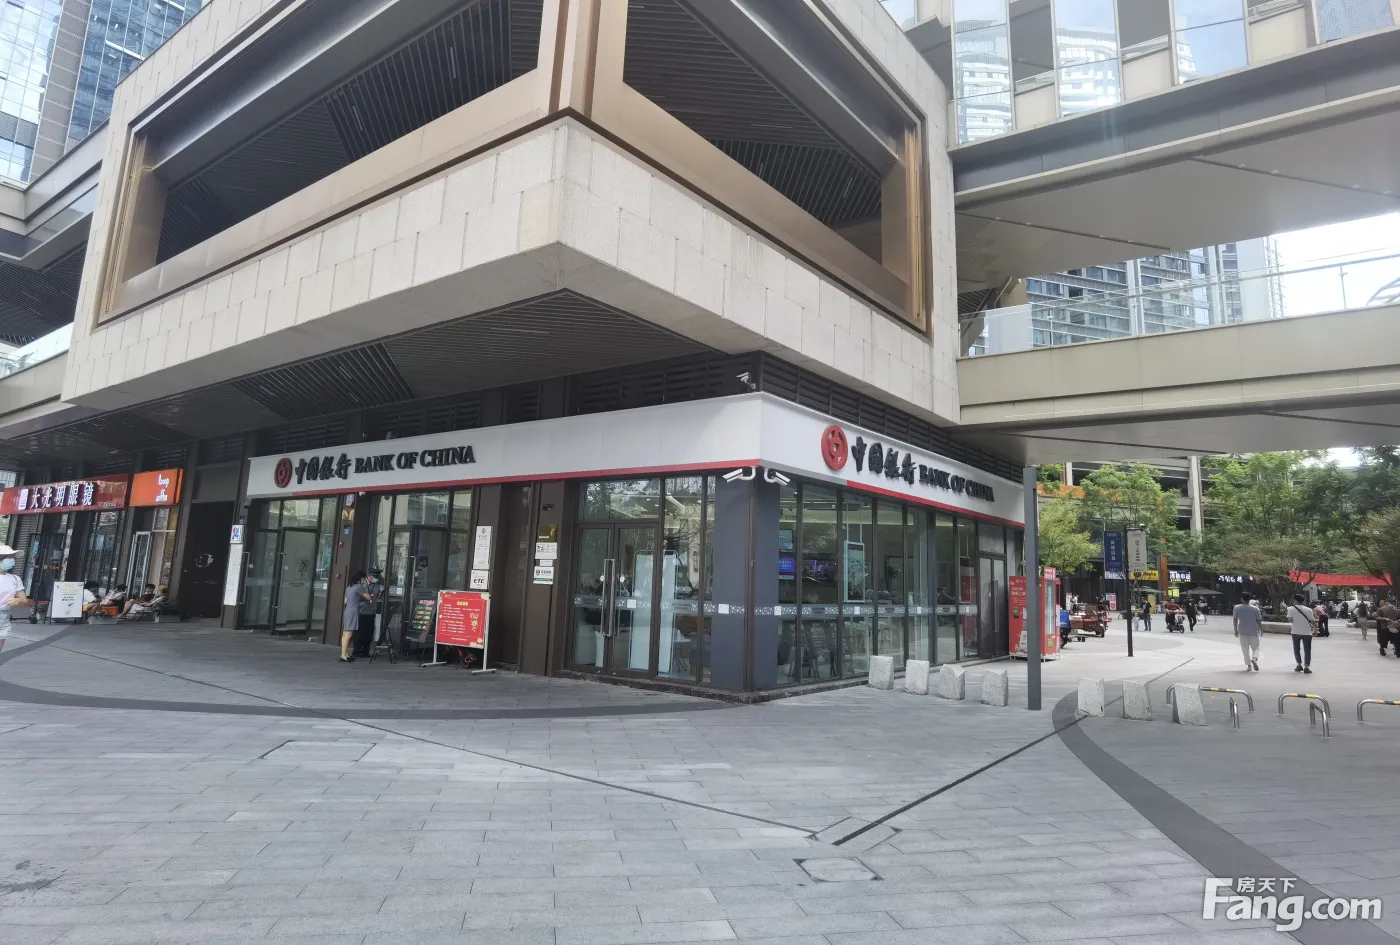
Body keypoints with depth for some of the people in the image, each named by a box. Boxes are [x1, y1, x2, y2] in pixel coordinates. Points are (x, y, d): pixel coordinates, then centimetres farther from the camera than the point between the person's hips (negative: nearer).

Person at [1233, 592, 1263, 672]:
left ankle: (1248, 665, 5)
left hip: (1242, 632, 0)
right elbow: (1259, 621, -4)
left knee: (1245, 649, 9)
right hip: (1253, 632, 0)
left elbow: (1235, 620, -4)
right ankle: (1254, 659, -16)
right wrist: (1261, 630, 9)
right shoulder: (1255, 609, -5)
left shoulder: (1237, 608, -5)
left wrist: (1236, 630, 5)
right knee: (1255, 648, 12)